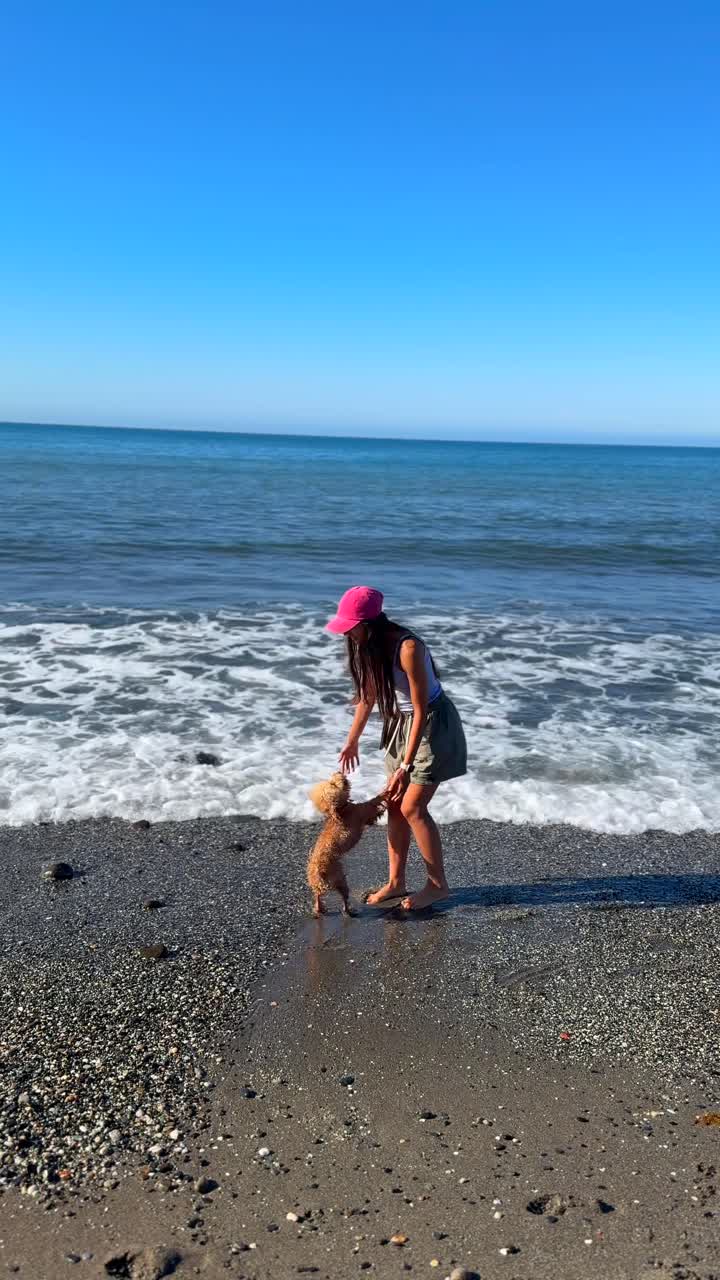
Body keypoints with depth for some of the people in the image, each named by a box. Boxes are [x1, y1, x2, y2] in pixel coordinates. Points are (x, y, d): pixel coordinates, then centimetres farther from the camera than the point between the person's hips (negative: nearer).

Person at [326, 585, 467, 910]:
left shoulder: (408, 648, -30)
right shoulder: (369, 646, -6)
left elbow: (421, 710, -27)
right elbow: (367, 693, 10)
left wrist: (406, 766, -27)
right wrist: (353, 740, 18)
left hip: (432, 725, -8)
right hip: (401, 723, 8)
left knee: (412, 808, -7)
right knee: (394, 804, 8)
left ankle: (438, 884, 9)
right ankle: (396, 881, 21)